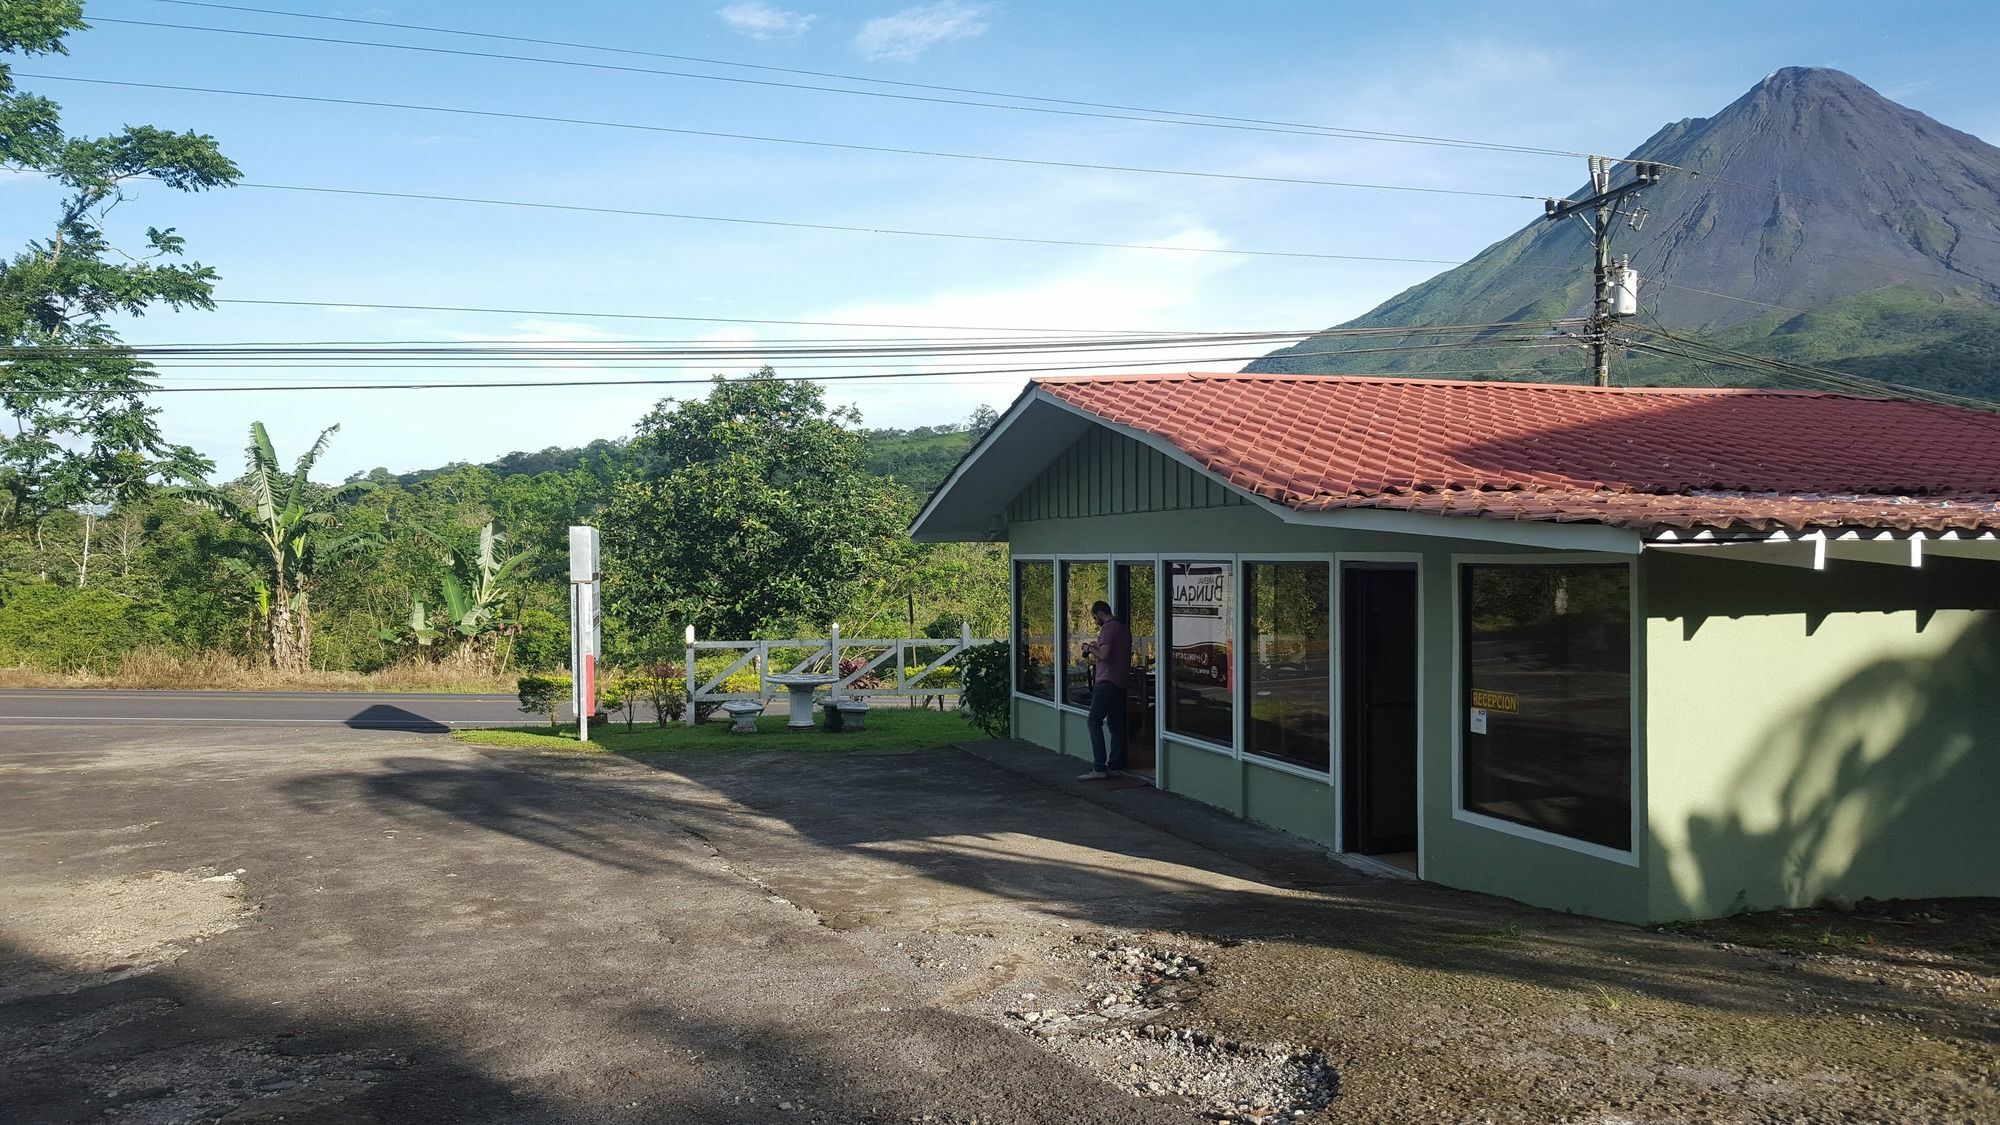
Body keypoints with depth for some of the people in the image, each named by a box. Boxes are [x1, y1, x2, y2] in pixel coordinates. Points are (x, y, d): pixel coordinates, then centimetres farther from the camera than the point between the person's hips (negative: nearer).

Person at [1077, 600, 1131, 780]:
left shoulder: (1108, 628, -10)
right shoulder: (1123, 628, 18)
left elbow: (1104, 655, -20)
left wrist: (1090, 648, -3)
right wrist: (1097, 647, 23)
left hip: (1107, 682, -9)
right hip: (1121, 682, 9)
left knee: (1095, 722, -8)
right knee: (1116, 724, 10)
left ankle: (1099, 768, -13)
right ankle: (1114, 765, 10)